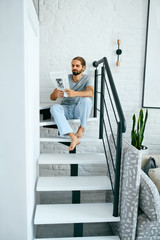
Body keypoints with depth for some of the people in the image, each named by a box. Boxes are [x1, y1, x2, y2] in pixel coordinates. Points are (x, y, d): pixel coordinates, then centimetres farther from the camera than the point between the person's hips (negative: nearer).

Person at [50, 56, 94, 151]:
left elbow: (90, 93, -28)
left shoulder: (87, 79, -3)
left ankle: (81, 128, -12)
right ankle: (73, 138, -38)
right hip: (66, 108, 2)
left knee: (86, 99, -34)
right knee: (54, 108, -30)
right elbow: (52, 97, -4)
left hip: (80, 110, -2)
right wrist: (57, 94, -31)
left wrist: (75, 93, -47)